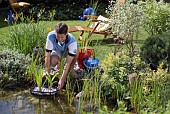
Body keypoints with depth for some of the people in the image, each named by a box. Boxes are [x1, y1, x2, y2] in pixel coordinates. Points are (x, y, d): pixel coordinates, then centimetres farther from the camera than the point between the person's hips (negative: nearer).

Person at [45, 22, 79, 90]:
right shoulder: (51, 36, -36)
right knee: (53, 62, -34)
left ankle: (71, 69, -6)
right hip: (57, 51, 1)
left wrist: (62, 79, -46)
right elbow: (48, 56, -32)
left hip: (68, 51, -1)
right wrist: (47, 73, -38)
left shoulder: (72, 41, -39)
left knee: (76, 52, -37)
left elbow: (68, 62, -41)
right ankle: (58, 65, 6)